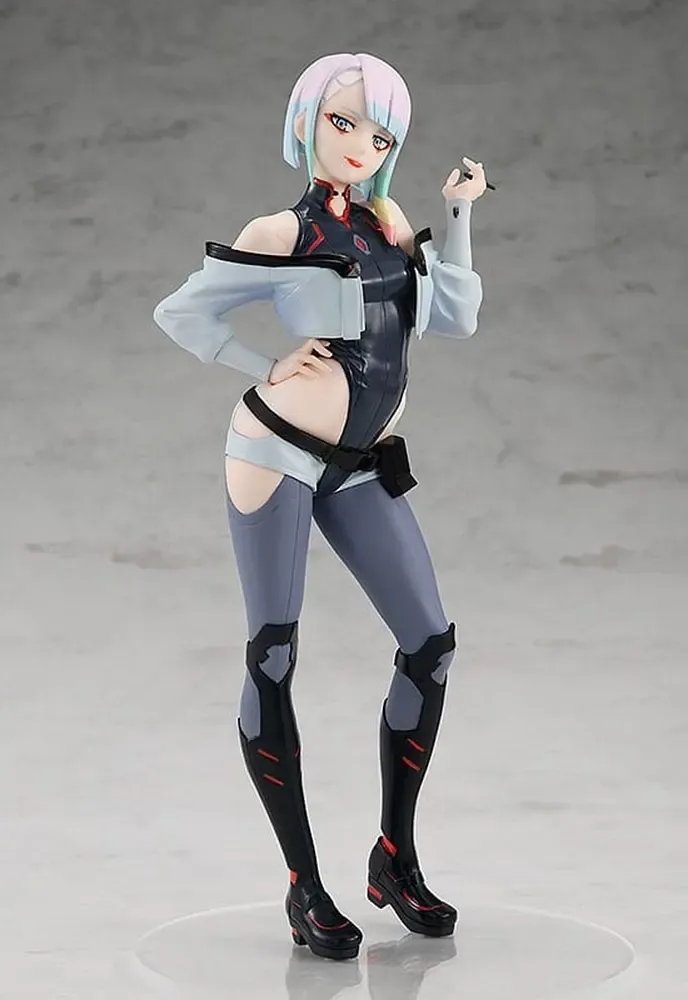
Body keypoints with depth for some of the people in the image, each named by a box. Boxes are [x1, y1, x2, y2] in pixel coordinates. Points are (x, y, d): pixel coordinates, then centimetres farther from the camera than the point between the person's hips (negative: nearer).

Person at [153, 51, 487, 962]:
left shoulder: (389, 224, 9)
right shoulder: (284, 235, -7)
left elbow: (457, 317, 7)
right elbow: (179, 313, -3)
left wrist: (459, 213, 8)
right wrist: (267, 371, -7)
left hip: (360, 467, 6)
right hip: (280, 452, -6)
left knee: (430, 641, 0)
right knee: (274, 661, -5)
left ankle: (396, 858, 13)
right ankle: (305, 887, 2)